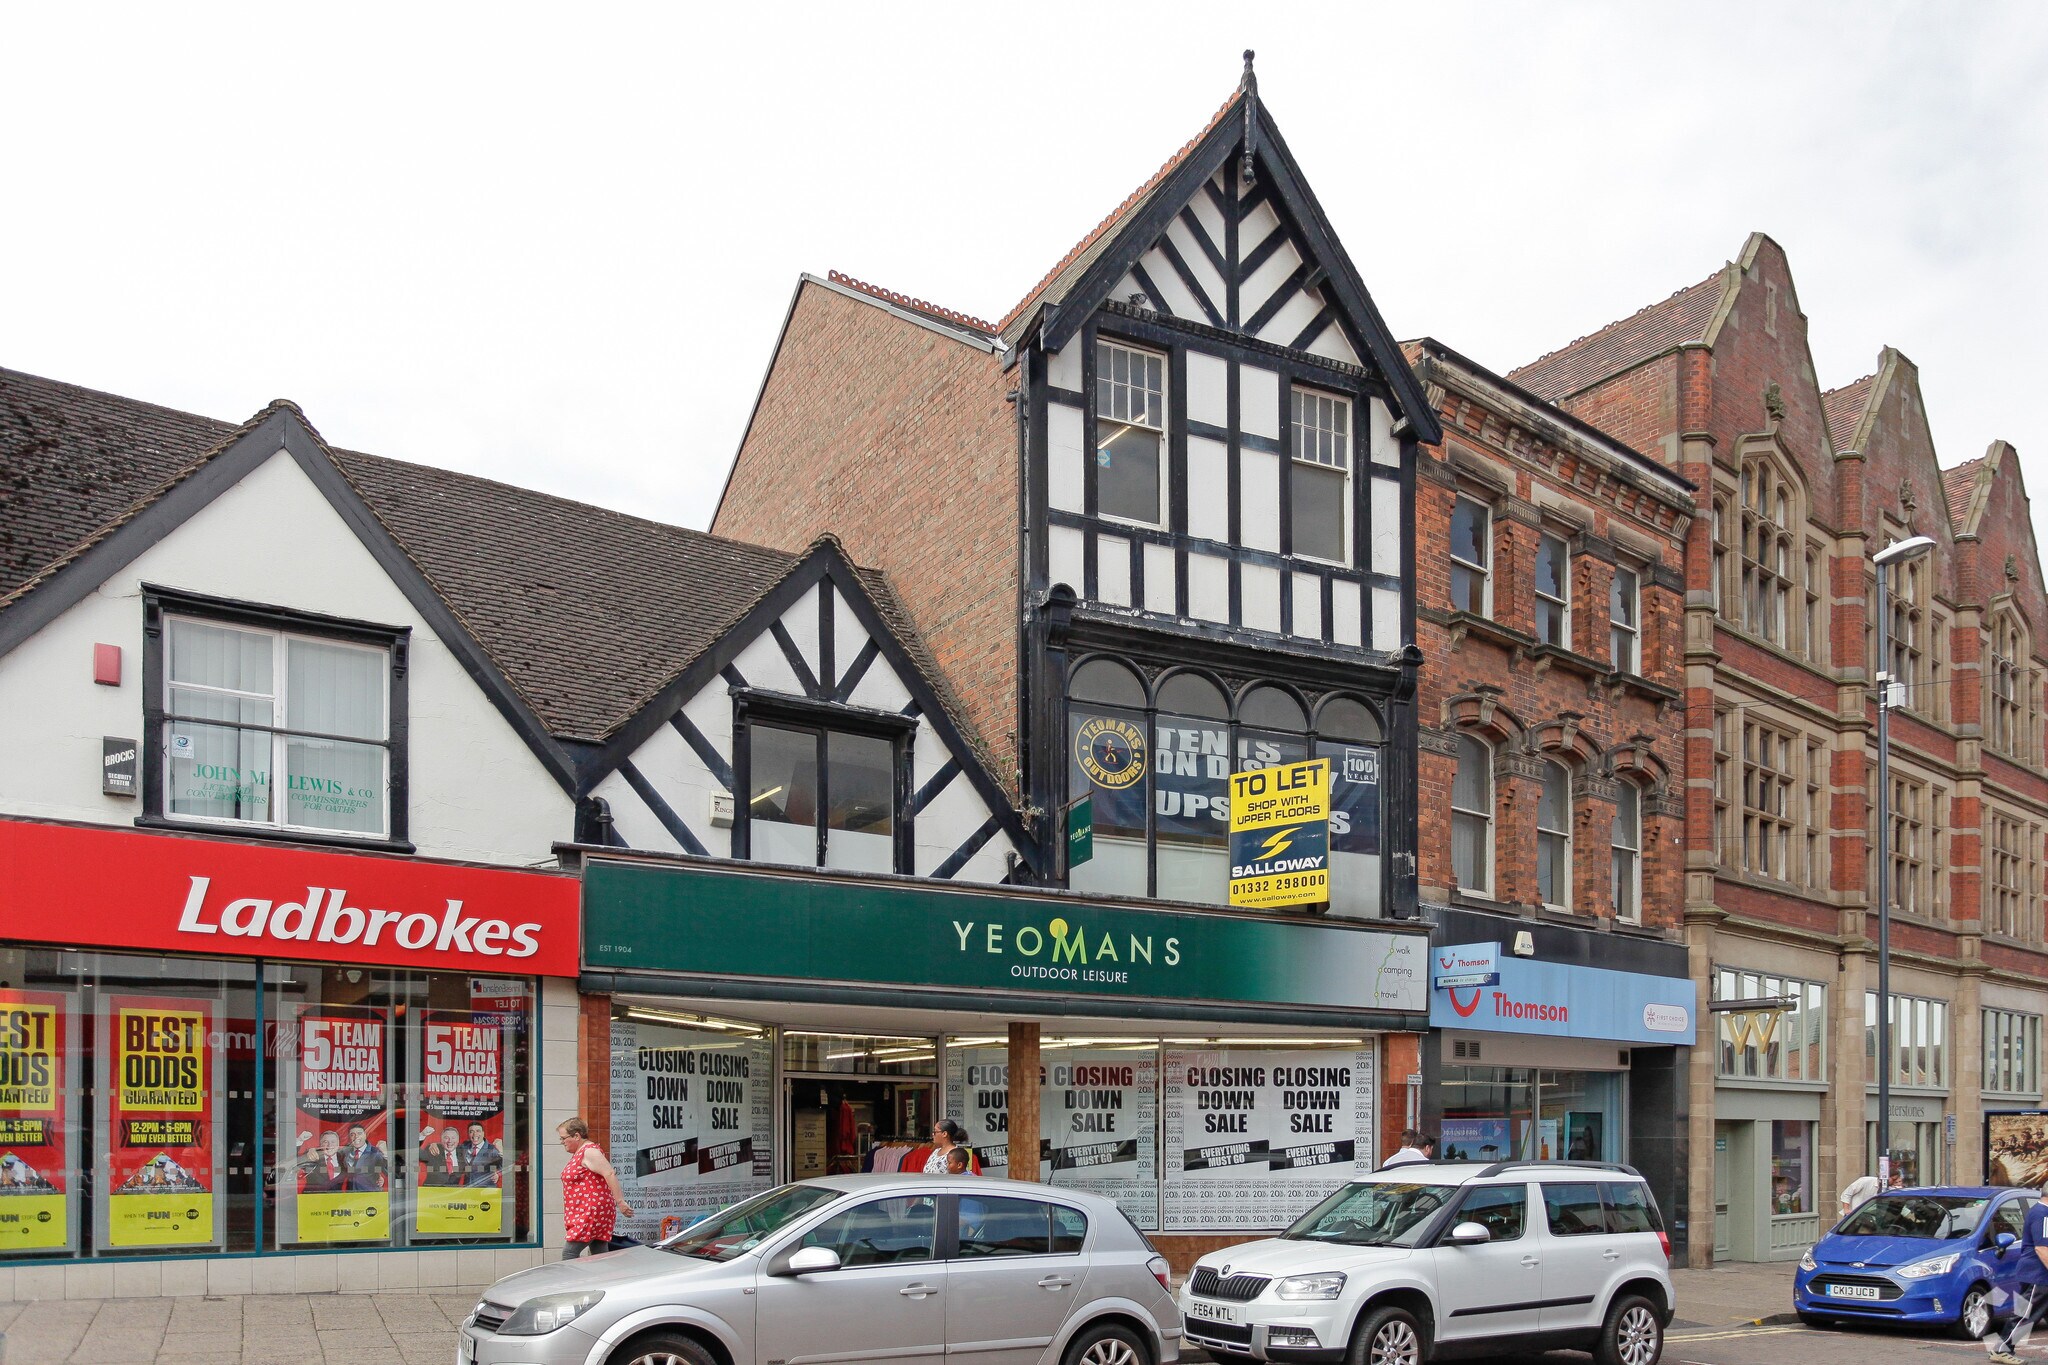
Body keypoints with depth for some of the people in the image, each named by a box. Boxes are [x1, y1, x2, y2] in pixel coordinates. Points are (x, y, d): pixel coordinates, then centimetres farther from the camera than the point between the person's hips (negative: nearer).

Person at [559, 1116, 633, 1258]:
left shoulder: (589, 1152, -13)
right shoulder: (579, 1153, 18)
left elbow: (610, 1174, -22)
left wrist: (620, 1201, -26)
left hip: (592, 1213, -10)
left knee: (569, 1253, -12)